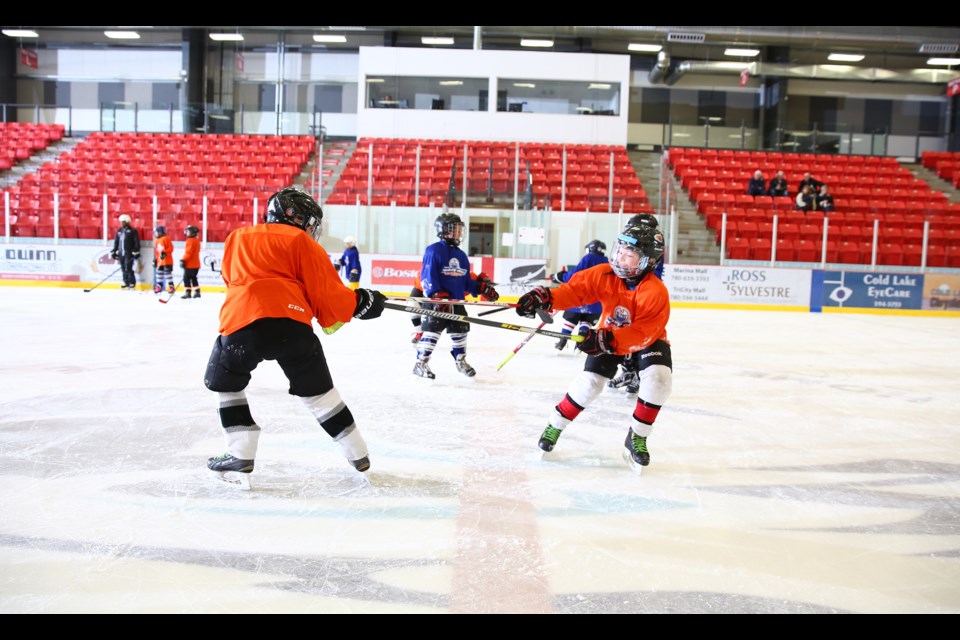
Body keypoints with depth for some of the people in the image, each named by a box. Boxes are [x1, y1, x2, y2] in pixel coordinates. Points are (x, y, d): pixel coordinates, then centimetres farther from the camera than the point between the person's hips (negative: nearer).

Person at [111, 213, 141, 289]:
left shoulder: (132, 231, -3)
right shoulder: (119, 231, 14)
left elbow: (136, 242, -6)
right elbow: (116, 242, 19)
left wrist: (136, 252, -11)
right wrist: (114, 252, 15)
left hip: (129, 253, -6)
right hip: (121, 253, 6)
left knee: (128, 269, -11)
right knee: (123, 269, 6)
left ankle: (132, 283, -3)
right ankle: (126, 283, 15)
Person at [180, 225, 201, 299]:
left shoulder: (190, 241, -14)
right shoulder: (196, 241, 16)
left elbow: (188, 252, -22)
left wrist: (183, 260, -22)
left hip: (190, 264, -10)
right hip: (195, 264, 10)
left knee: (186, 278, -6)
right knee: (193, 278, 15)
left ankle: (187, 292, -7)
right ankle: (197, 292, 16)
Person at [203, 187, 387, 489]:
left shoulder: (237, 237, 29)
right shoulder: (301, 242, 16)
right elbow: (325, 290, 9)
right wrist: (359, 303, 24)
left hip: (240, 320, 1)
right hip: (291, 320, -1)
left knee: (225, 383, 26)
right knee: (316, 390, 15)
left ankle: (240, 457, 17)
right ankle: (358, 454, 25)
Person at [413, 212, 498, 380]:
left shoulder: (461, 255, 14)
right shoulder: (434, 250, -10)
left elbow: (466, 280, 19)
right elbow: (427, 276, -16)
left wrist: (482, 288, 8)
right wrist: (437, 296, -25)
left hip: (456, 301, 7)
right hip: (436, 301, -7)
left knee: (460, 331, 13)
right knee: (432, 331, -8)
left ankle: (461, 361, 31)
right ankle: (420, 364, 0)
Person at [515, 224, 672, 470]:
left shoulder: (656, 292, -30)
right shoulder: (605, 275, -19)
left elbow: (643, 333, -35)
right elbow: (576, 288, -22)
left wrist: (606, 340, -46)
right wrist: (544, 298, -41)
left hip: (647, 341, -2)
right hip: (608, 336, 2)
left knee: (659, 378, -26)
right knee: (589, 381, -12)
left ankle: (637, 438, -5)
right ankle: (555, 424, 13)